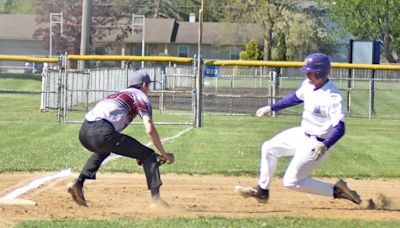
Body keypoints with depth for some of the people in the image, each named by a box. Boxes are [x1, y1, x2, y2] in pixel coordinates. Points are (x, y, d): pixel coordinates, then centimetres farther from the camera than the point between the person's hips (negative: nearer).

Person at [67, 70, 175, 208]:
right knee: (148, 155, 2)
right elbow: (149, 130, -1)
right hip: (102, 132, -8)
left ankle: (79, 183, 24)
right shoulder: (141, 97, 13)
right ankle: (156, 198, -12)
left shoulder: (118, 94, 36)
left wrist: (136, 154, 39)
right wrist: (164, 154, 7)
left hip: (84, 132, 8)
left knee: (102, 150, 42)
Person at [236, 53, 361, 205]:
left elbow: (340, 128, -34)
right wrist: (271, 108, 20)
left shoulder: (333, 98, -30)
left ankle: (336, 191, -2)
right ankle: (262, 191, 32)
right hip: (302, 134, 9)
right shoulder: (308, 84, -4)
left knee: (291, 181, -6)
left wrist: (325, 146, -49)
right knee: (269, 148, 18)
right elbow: (296, 97, 17)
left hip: (316, 144, -9)